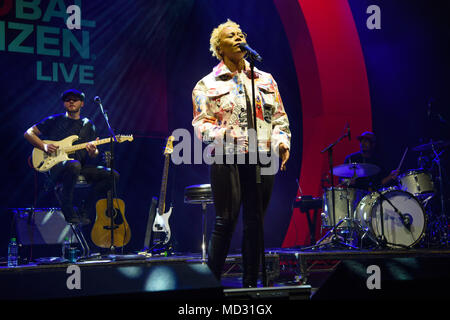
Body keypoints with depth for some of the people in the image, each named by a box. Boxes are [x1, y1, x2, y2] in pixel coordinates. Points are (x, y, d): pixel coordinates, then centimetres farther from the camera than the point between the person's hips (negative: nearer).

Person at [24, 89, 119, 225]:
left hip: (81, 169, 5)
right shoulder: (54, 120, 10)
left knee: (112, 175, -15)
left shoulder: (88, 125, 19)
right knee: (74, 164, -40)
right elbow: (28, 133, 10)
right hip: (56, 167, -4)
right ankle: (68, 212, -25)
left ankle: (84, 212, -10)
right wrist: (44, 146, -6)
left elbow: (93, 155, 15)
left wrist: (93, 152, -10)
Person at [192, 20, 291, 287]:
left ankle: (251, 284, 10)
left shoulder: (266, 80, 18)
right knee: (226, 221, -8)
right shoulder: (207, 85, 7)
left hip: (261, 159, 4)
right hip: (227, 158, -3)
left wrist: (282, 140, -1)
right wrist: (222, 134, -19)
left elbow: (280, 117, 17)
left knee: (256, 222, 3)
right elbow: (200, 123, -1)